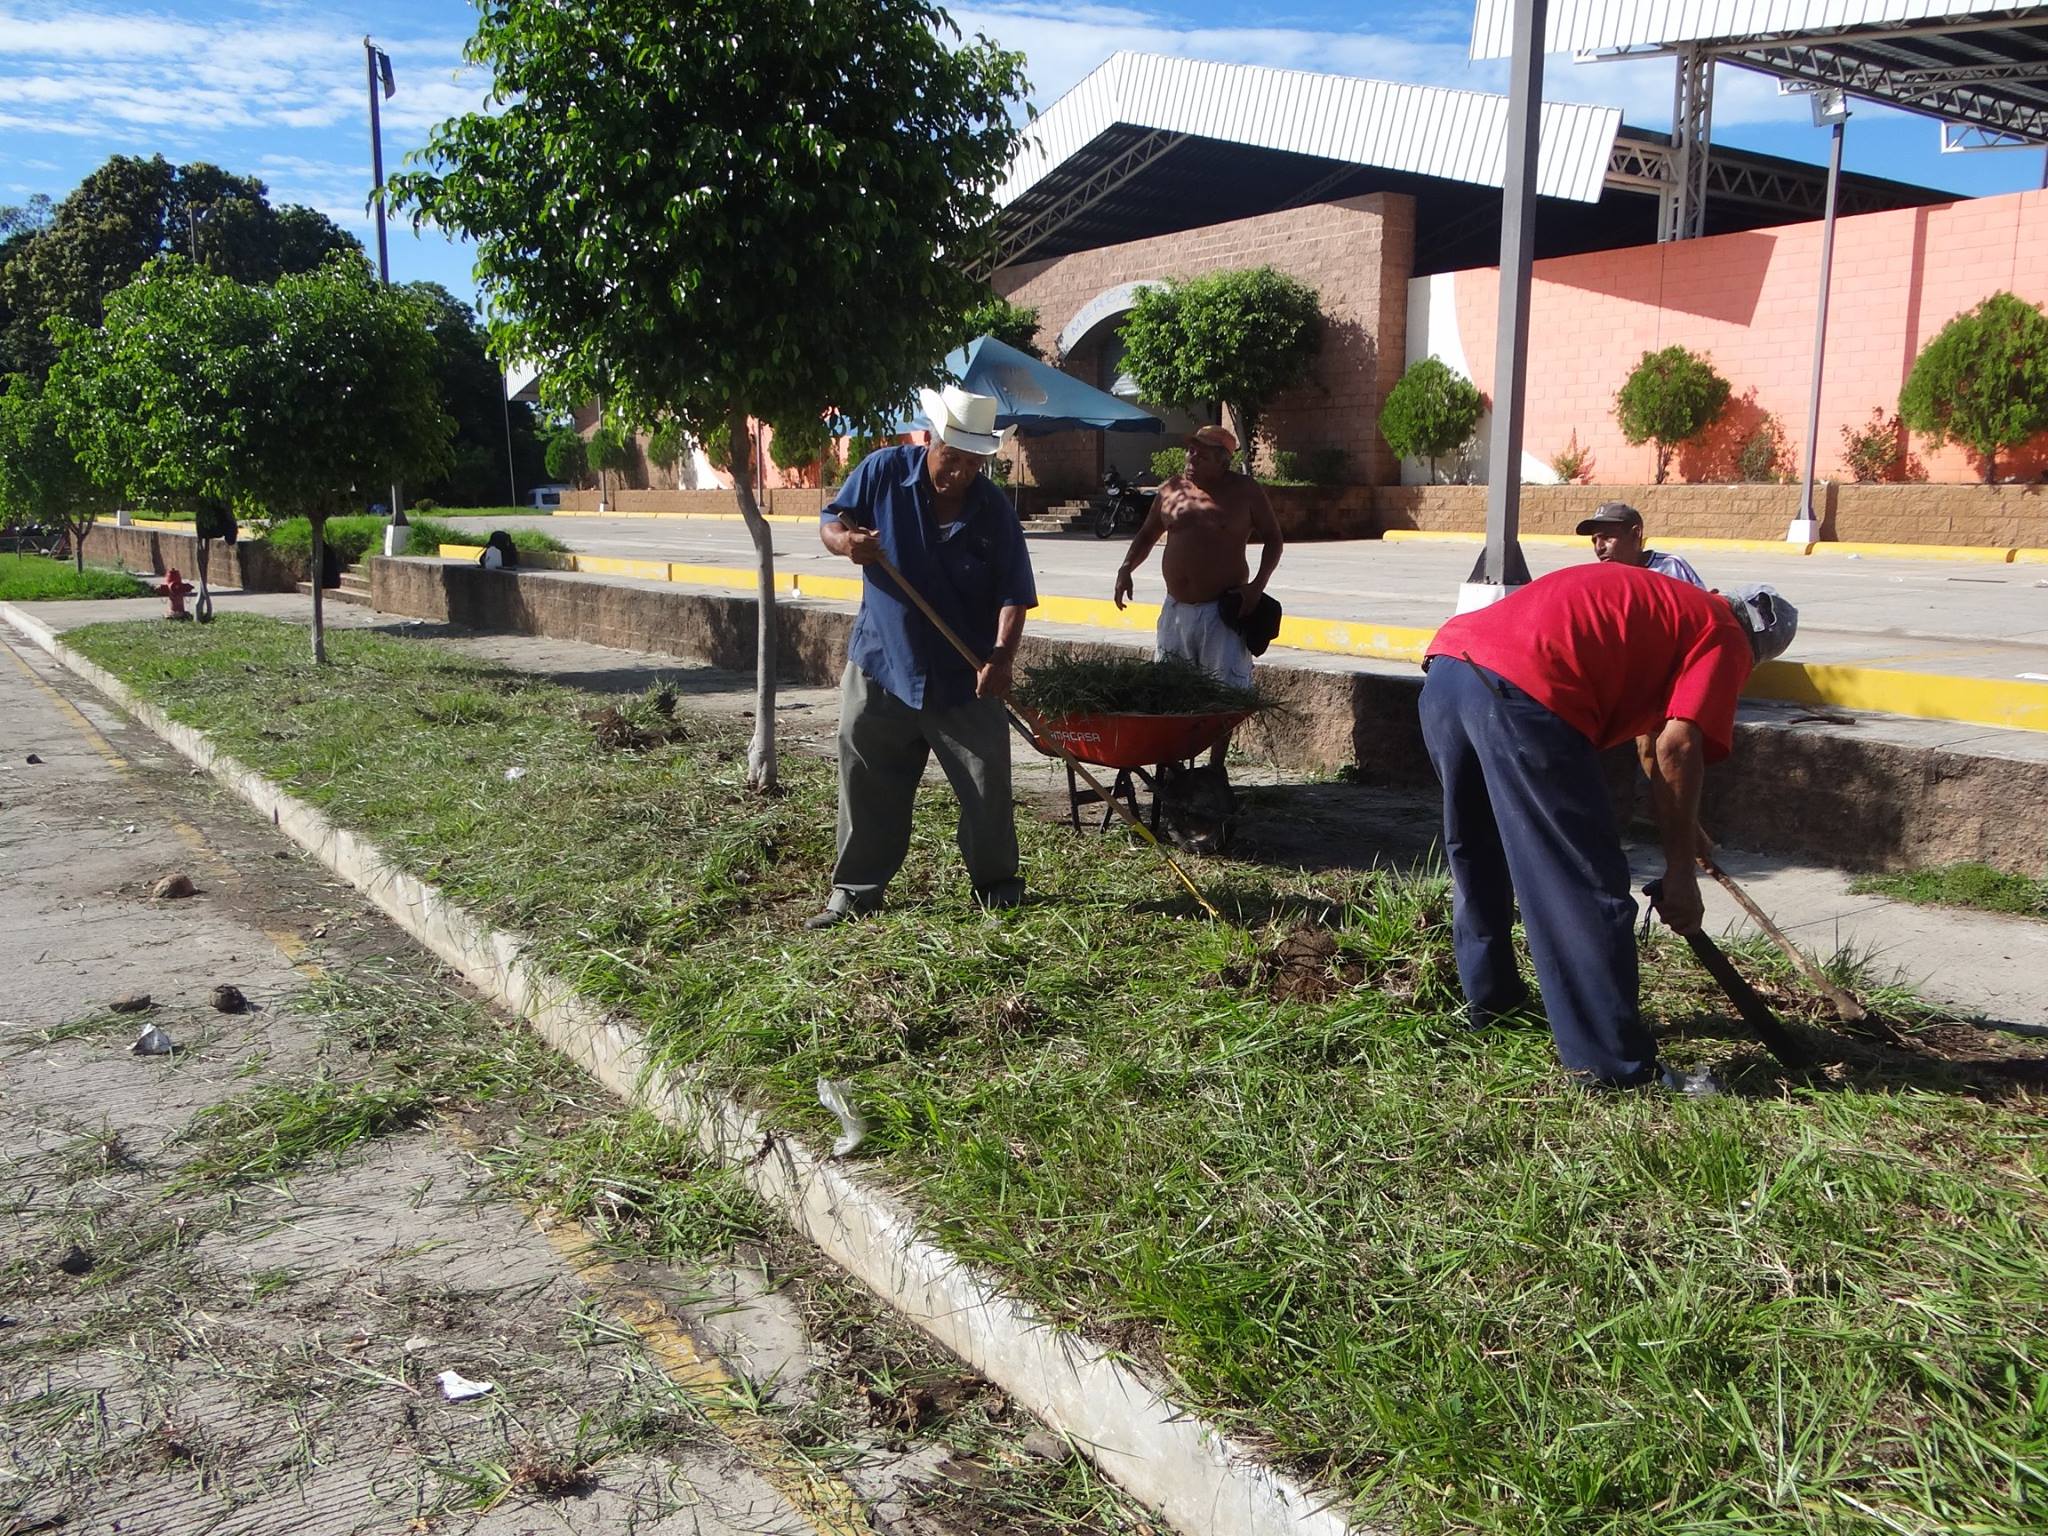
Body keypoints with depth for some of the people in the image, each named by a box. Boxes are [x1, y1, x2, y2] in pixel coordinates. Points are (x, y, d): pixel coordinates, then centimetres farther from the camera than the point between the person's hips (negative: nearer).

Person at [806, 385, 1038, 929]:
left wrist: (1001, 656, -25)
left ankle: (997, 885, 22)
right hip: (881, 664, 0)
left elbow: (1013, 595, -8)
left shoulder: (995, 512, -5)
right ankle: (856, 890, 20)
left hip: (965, 678, 0)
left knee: (987, 784, 4)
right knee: (867, 784, 7)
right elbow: (830, 519, 4)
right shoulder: (884, 471, -5)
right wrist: (844, 540, -21)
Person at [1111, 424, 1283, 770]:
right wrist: (1127, 568, 4)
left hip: (1223, 610, -4)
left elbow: (1273, 539, 4)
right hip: (1176, 608, 4)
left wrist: (1258, 584, -9)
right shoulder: (1172, 489, 8)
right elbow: (1147, 534, 20)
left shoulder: (1246, 491, -2)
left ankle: (1216, 766, 6)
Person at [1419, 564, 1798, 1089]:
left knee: (1477, 857, 27)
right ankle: (1614, 1063, 6)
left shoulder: (1656, 597, 36)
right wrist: (1681, 871, 3)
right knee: (1588, 887, 1)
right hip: (1521, 690, -9)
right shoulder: (1725, 637, 13)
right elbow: (1676, 747, -2)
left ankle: (1489, 1000, 43)